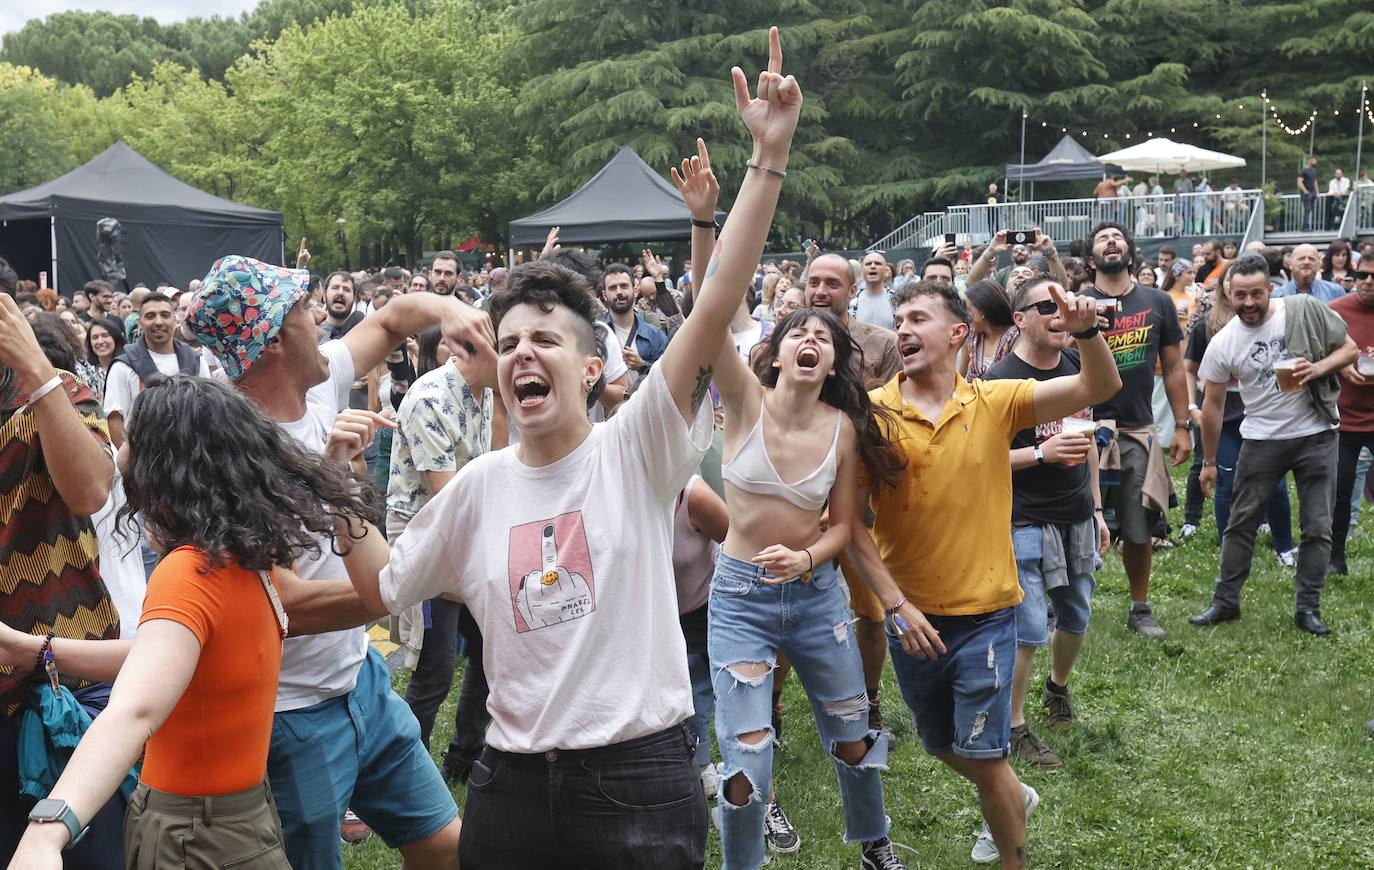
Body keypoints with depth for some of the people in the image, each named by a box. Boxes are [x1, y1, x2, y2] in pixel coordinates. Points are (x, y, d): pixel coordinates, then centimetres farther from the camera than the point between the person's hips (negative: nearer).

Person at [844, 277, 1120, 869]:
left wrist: (1086, 331, -30)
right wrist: (895, 603, -14)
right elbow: (850, 519, -10)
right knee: (944, 748, 21)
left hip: (984, 613, -2)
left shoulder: (995, 402, -5)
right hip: (911, 617, 2)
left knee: (984, 758, 0)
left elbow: (1100, 388, -10)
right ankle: (1014, 803, 52)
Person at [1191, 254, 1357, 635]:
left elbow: (1350, 349, -1)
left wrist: (1318, 368, -22)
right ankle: (1225, 601, 16)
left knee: (1317, 528, 4)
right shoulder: (1223, 344, -8)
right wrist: (1209, 462, 4)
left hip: (1316, 435, 0)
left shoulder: (1306, 311, -9)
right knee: (1241, 523, 5)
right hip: (1262, 441, 0)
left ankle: (1309, 608, 16)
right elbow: (1212, 405, 0)